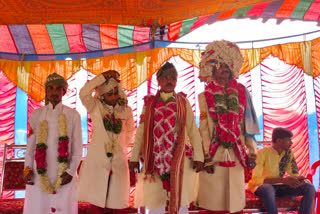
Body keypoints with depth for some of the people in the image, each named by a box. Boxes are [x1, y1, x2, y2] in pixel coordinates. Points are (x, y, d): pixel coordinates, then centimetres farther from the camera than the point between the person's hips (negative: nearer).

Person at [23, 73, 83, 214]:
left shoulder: (73, 115, 1)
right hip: (39, 173, 2)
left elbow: (77, 147, 2)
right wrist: (27, 168, -1)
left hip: (63, 174, -1)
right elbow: (30, 144, 9)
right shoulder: (36, 115, 6)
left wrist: (71, 171, -5)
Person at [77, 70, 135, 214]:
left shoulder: (126, 110, 6)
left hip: (119, 161, 2)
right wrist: (104, 75, -16)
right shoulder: (95, 107, 0)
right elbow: (84, 93, -19)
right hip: (97, 161, -2)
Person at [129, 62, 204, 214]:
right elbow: (141, 131, 9)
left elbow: (193, 131, 3)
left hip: (179, 159, -1)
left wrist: (198, 157, -3)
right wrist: (135, 158, 6)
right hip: (154, 160, 1)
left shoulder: (183, 102, 7)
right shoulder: (149, 102, 9)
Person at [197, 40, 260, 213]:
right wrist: (207, 158, -8)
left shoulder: (241, 94, 10)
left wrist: (252, 152, 3)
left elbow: (247, 126, 9)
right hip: (214, 154, -2)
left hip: (236, 154, 2)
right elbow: (203, 128, -2)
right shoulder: (205, 96, 3)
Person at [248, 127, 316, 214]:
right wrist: (283, 180, -29)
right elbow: (256, 180, -23)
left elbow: (294, 174, 5)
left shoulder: (289, 153, 0)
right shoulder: (262, 153, -18)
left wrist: (300, 179, -21)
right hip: (261, 186, -6)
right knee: (268, 190, -41)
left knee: (310, 188, -13)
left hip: (279, 186, 6)